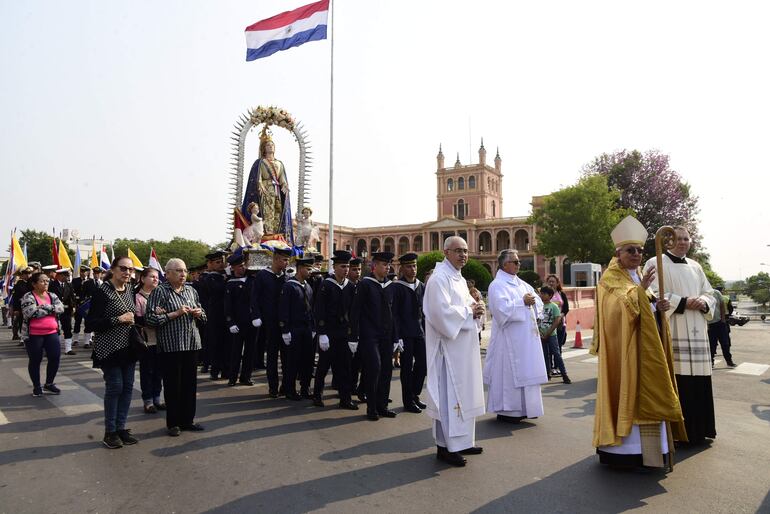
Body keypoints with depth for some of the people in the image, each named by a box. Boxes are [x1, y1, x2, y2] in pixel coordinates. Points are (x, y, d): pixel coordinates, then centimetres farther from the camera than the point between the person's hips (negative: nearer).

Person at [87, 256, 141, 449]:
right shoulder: (102, 292, -11)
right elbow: (91, 322, -15)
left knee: (127, 387, 8)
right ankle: (110, 432, 12)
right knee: (114, 387, -3)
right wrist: (118, 319, -21)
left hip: (128, 347, 7)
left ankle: (120, 427, 20)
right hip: (110, 348, -6)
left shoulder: (129, 290, 9)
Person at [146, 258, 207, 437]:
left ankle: (187, 420, 23)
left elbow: (203, 315, 22)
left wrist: (198, 313, -1)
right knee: (173, 385, 4)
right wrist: (175, 314, -16)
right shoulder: (159, 291, -5)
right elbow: (151, 318, -12)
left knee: (190, 383, 10)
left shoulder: (191, 290, 12)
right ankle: (173, 423, 18)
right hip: (170, 346, -5)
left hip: (191, 344, 5)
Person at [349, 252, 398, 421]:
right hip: (369, 336, -6)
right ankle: (371, 408, 3)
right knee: (374, 368, -12)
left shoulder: (389, 287, 12)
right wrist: (354, 337, -11)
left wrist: (395, 337, 14)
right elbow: (355, 312, -8)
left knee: (387, 370, 6)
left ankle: (382, 406, 20)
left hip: (386, 337, 6)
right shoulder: (365, 285, -6)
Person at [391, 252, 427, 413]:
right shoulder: (396, 287, -9)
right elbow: (394, 314, -11)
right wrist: (397, 336, -15)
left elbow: (423, 310, 13)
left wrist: (426, 330, 8)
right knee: (407, 367, 3)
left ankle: (415, 395, 29)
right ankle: (408, 401, 17)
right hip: (405, 333, -6)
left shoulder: (421, 286, 9)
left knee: (422, 365, 10)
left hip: (419, 332, 6)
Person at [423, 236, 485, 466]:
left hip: (463, 346, 10)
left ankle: (461, 440, 27)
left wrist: (475, 309, -1)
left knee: (464, 393, 15)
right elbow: (443, 312, -24)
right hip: (448, 346, -10)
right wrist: (469, 312, -14)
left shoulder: (459, 279, 15)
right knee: (449, 394, -3)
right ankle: (446, 447, 7)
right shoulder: (440, 278, -15)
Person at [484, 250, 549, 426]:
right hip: (509, 338, -8)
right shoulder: (497, 285, -11)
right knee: (509, 372, -3)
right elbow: (502, 309, -24)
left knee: (525, 371, 13)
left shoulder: (521, 283, 14)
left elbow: (538, 303, 14)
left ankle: (521, 407, 24)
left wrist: (533, 302, -8)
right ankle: (506, 410, 8)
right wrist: (523, 302, -16)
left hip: (527, 337, 8)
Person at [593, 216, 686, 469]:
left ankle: (648, 447, 20)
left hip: (646, 345, 8)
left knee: (647, 392, 11)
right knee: (626, 391, -7)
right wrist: (640, 289, -27)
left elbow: (647, 308, 19)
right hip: (624, 346, -8)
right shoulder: (611, 278, -7)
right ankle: (625, 448, 0)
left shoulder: (640, 276, 18)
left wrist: (659, 306, -1)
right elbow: (617, 307, -21)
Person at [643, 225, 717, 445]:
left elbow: (710, 294, 19)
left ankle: (697, 431, 17)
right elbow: (652, 295, -9)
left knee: (698, 382, 5)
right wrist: (683, 302, -16)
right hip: (670, 332, -6)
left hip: (696, 333, 6)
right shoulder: (655, 264, 0)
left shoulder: (695, 267, 20)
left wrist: (703, 302, -4)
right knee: (675, 381, -8)